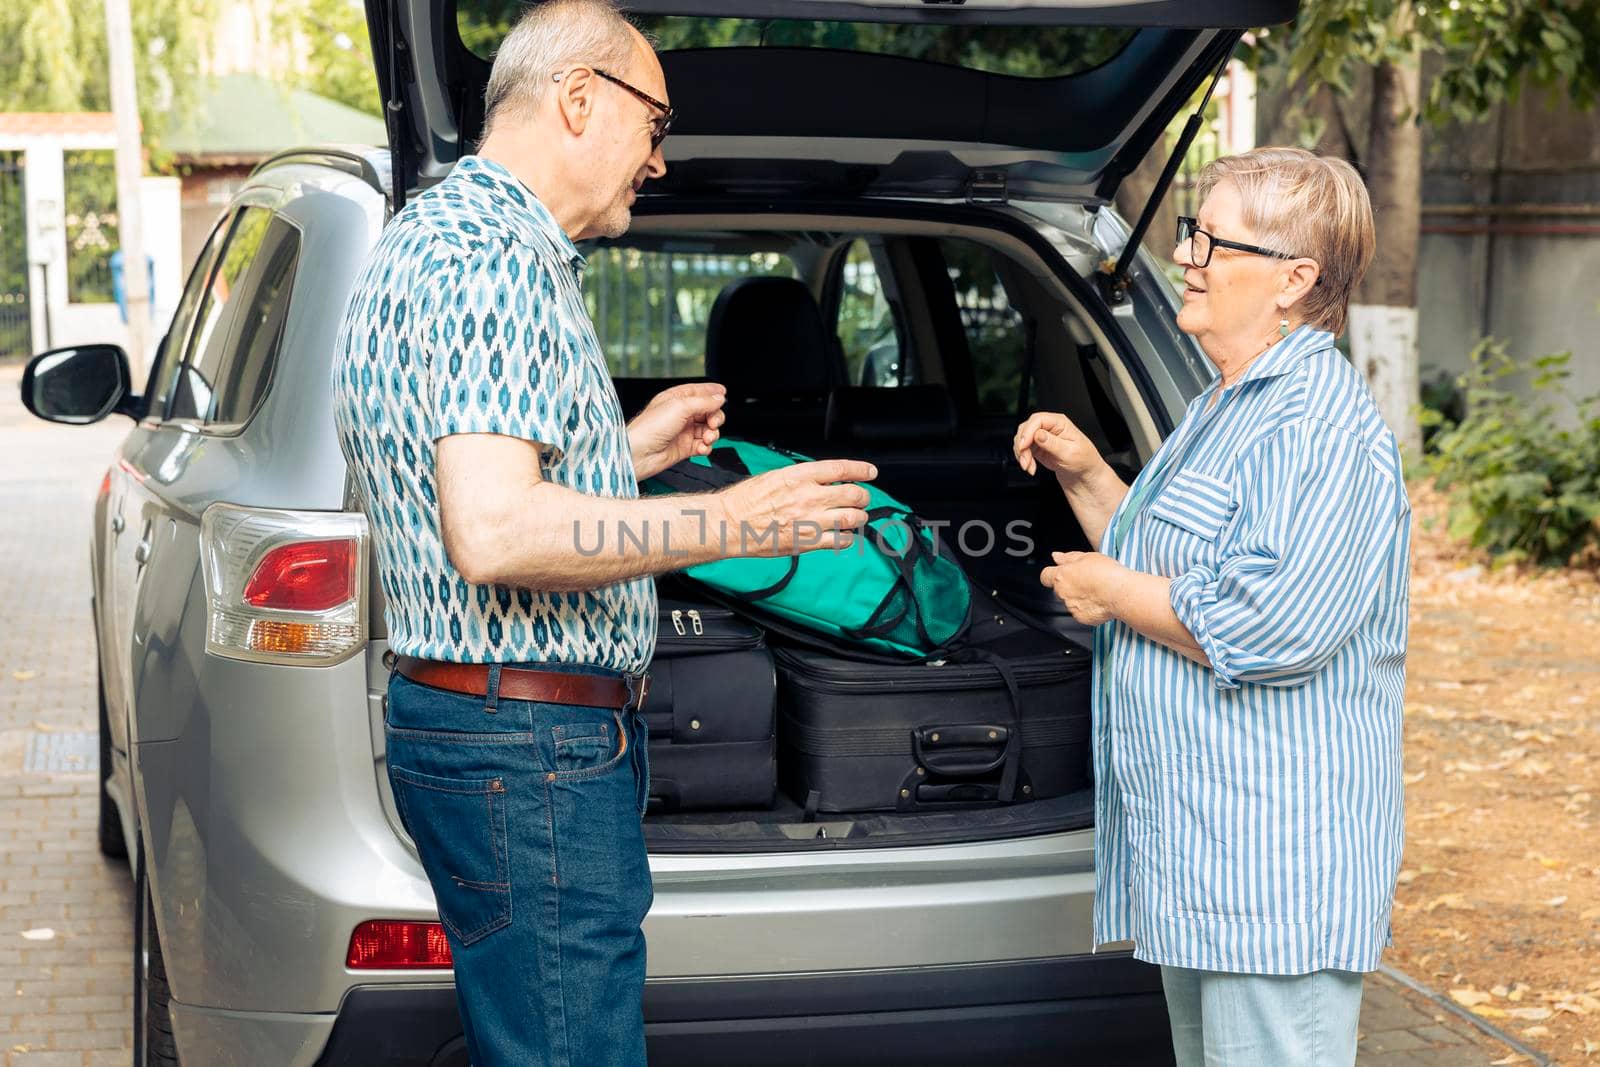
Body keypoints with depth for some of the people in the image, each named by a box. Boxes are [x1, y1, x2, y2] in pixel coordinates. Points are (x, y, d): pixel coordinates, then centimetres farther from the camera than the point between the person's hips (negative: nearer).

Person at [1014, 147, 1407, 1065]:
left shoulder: (1321, 424, -17)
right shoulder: (1224, 409, 18)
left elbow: (1268, 628, -28)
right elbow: (1170, 565, 28)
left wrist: (1113, 593, -15)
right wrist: (1086, 475, 13)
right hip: (1194, 842, 11)